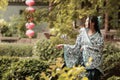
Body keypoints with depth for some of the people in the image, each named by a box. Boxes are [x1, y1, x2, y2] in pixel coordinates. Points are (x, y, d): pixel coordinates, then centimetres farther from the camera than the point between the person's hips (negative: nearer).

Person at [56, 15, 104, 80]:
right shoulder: (83, 33, 7)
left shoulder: (98, 36, 0)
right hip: (83, 62, 2)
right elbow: (76, 47, 7)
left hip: (94, 63, -2)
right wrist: (64, 46, -1)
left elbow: (99, 48, -10)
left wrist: (86, 47, -11)